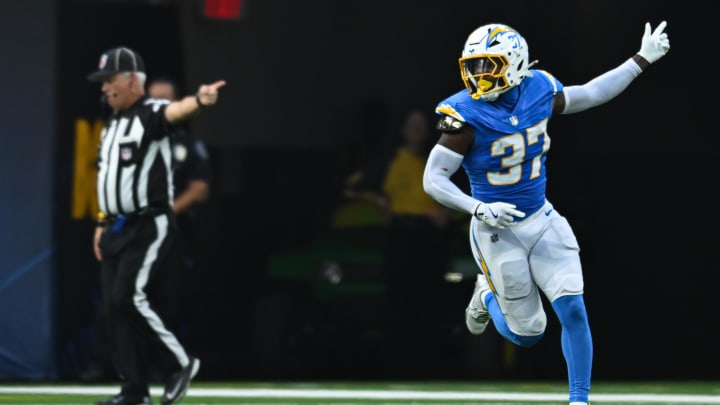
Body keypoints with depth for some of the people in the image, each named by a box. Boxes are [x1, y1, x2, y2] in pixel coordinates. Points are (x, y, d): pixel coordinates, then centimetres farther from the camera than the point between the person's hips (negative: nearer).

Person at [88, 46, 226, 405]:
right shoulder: (111, 125, 17)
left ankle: (180, 362, -3)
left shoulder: (151, 114, -10)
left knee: (127, 297, -18)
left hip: (149, 226, -9)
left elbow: (176, 111, -34)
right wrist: (102, 223, 18)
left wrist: (199, 101, -56)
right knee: (113, 307, 4)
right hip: (117, 228, 9)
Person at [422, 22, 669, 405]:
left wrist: (642, 59, 14)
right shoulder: (466, 115, -21)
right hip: (497, 230, -4)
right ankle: (487, 296, 36)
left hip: (543, 221, 4)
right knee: (527, 334, 4)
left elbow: (590, 94, 11)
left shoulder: (539, 90, -7)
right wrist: (479, 208, -34)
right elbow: (433, 179, -19)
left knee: (573, 311, -7)